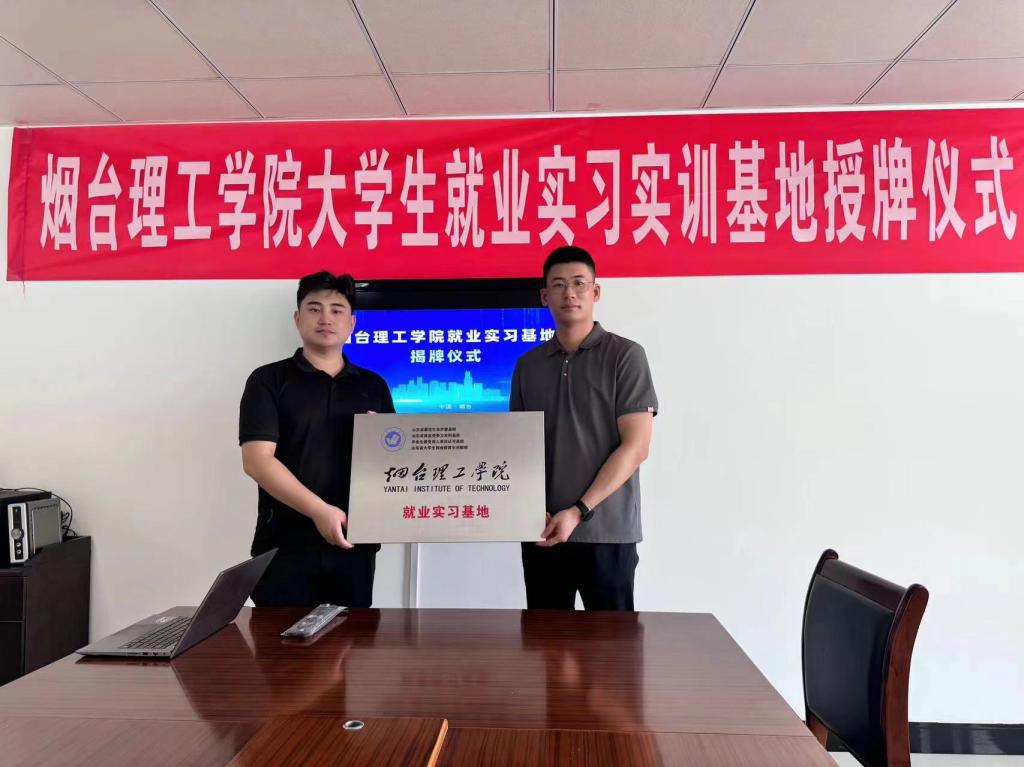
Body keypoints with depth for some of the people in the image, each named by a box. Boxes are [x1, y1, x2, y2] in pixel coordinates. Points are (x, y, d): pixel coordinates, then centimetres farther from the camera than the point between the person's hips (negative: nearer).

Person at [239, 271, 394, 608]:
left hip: (354, 545, 3)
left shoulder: (373, 386, 11)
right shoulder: (269, 380, 0)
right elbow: (257, 460, -10)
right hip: (285, 546, -3)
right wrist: (319, 510, -20)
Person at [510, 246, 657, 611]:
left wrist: (579, 511, -15)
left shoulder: (625, 355, -4)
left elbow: (636, 446, -9)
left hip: (606, 532, -3)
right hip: (543, 532, 4)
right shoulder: (528, 364, 9)